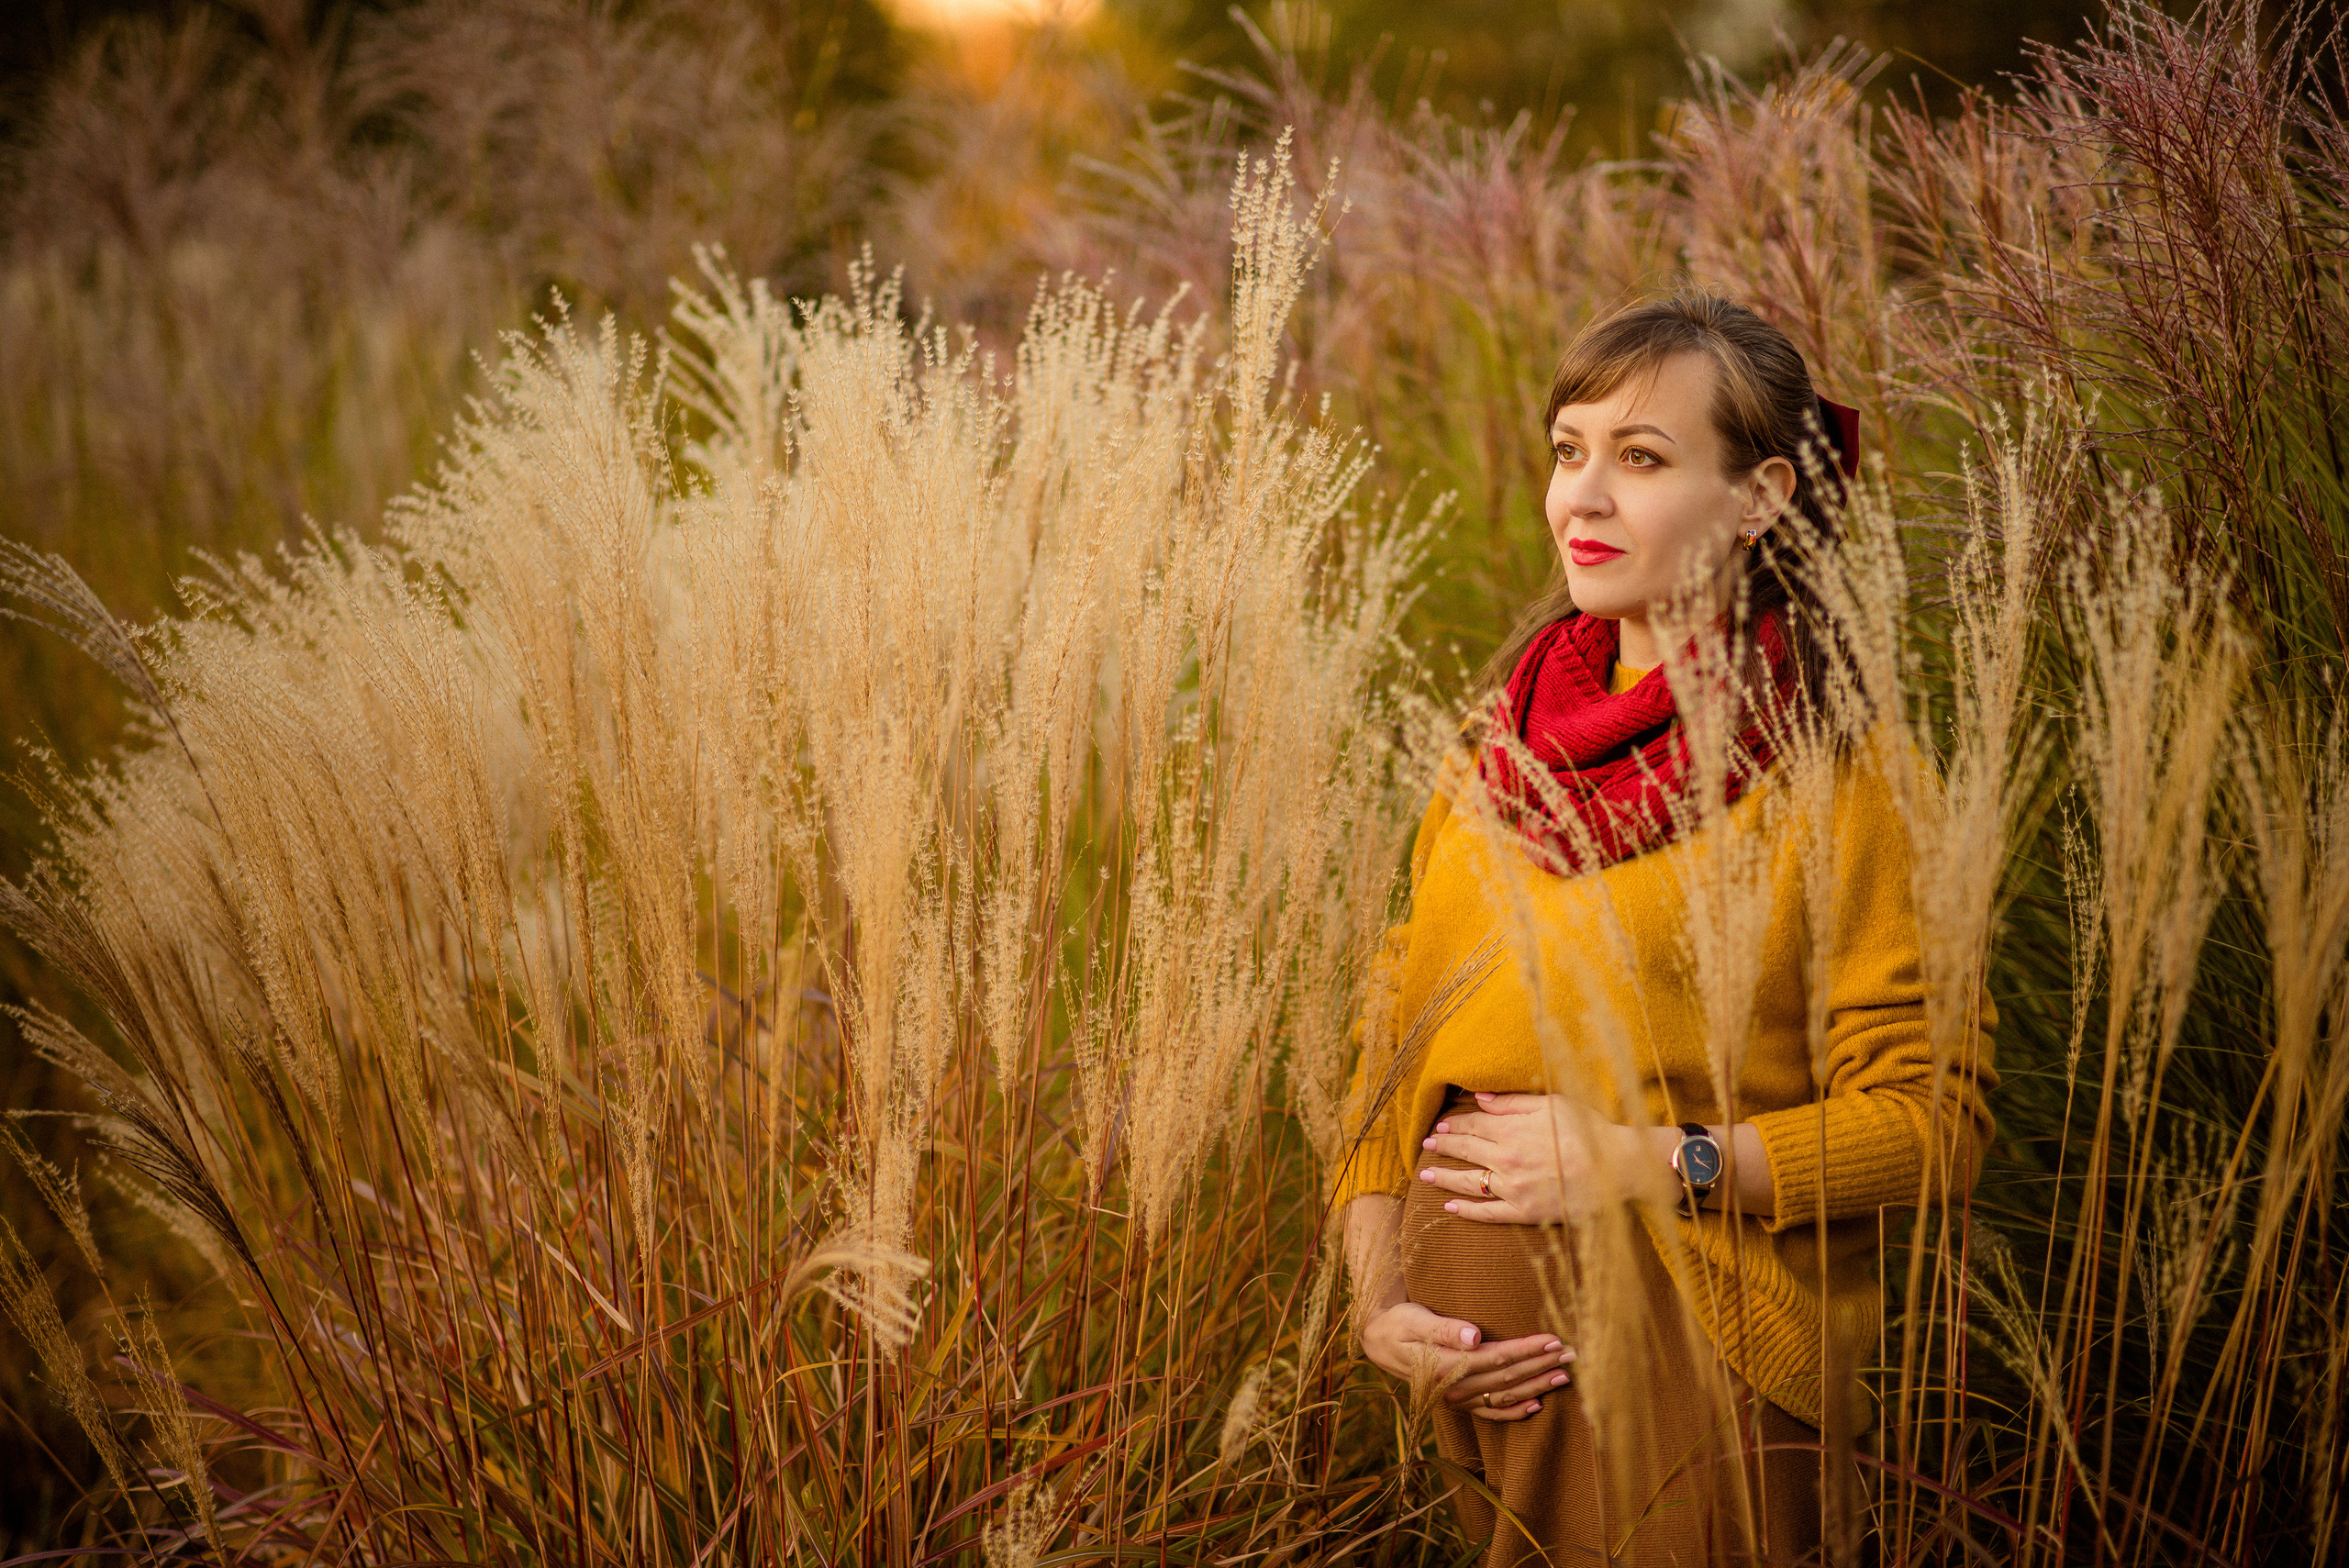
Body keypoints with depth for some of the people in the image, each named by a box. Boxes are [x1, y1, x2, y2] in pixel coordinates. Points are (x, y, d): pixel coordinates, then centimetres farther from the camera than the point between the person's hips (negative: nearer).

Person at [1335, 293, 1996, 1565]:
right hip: (1484, 1365, 5)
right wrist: (1378, 1302, -1)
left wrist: (1652, 1162, -17)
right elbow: (1399, 1049, 11)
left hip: (1696, 1365, -5)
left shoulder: (1839, 778, -9)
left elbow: (1933, 1119, -12)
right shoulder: (1501, 755, 8)